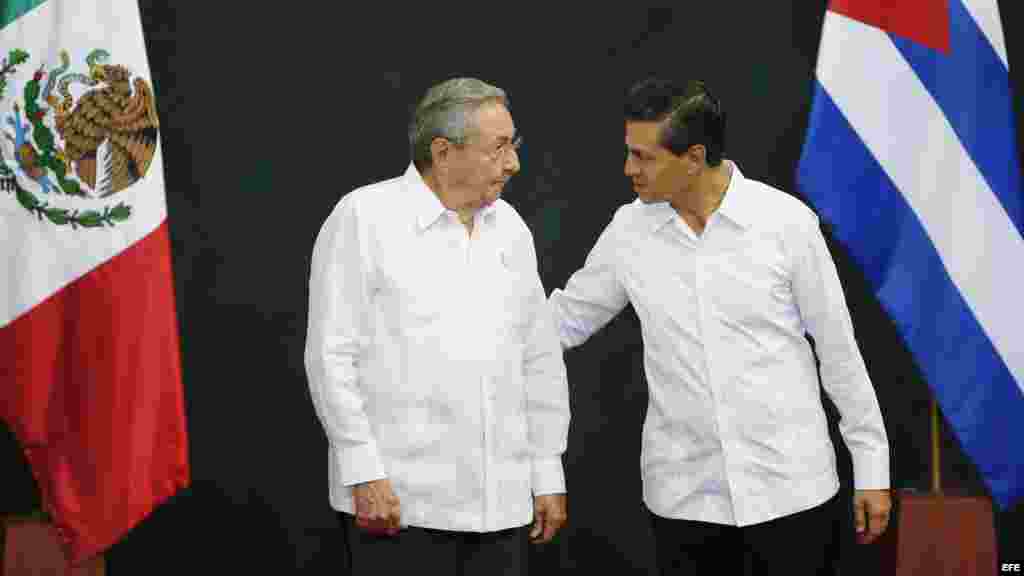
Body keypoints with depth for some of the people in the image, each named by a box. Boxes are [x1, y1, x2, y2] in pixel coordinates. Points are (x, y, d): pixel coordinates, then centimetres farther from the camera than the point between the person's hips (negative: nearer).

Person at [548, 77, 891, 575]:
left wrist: (872, 467, 1)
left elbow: (838, 348, -2)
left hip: (791, 487, -2)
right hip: (684, 496, 2)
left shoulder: (787, 221, -8)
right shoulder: (628, 231, -1)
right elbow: (563, 320, 11)